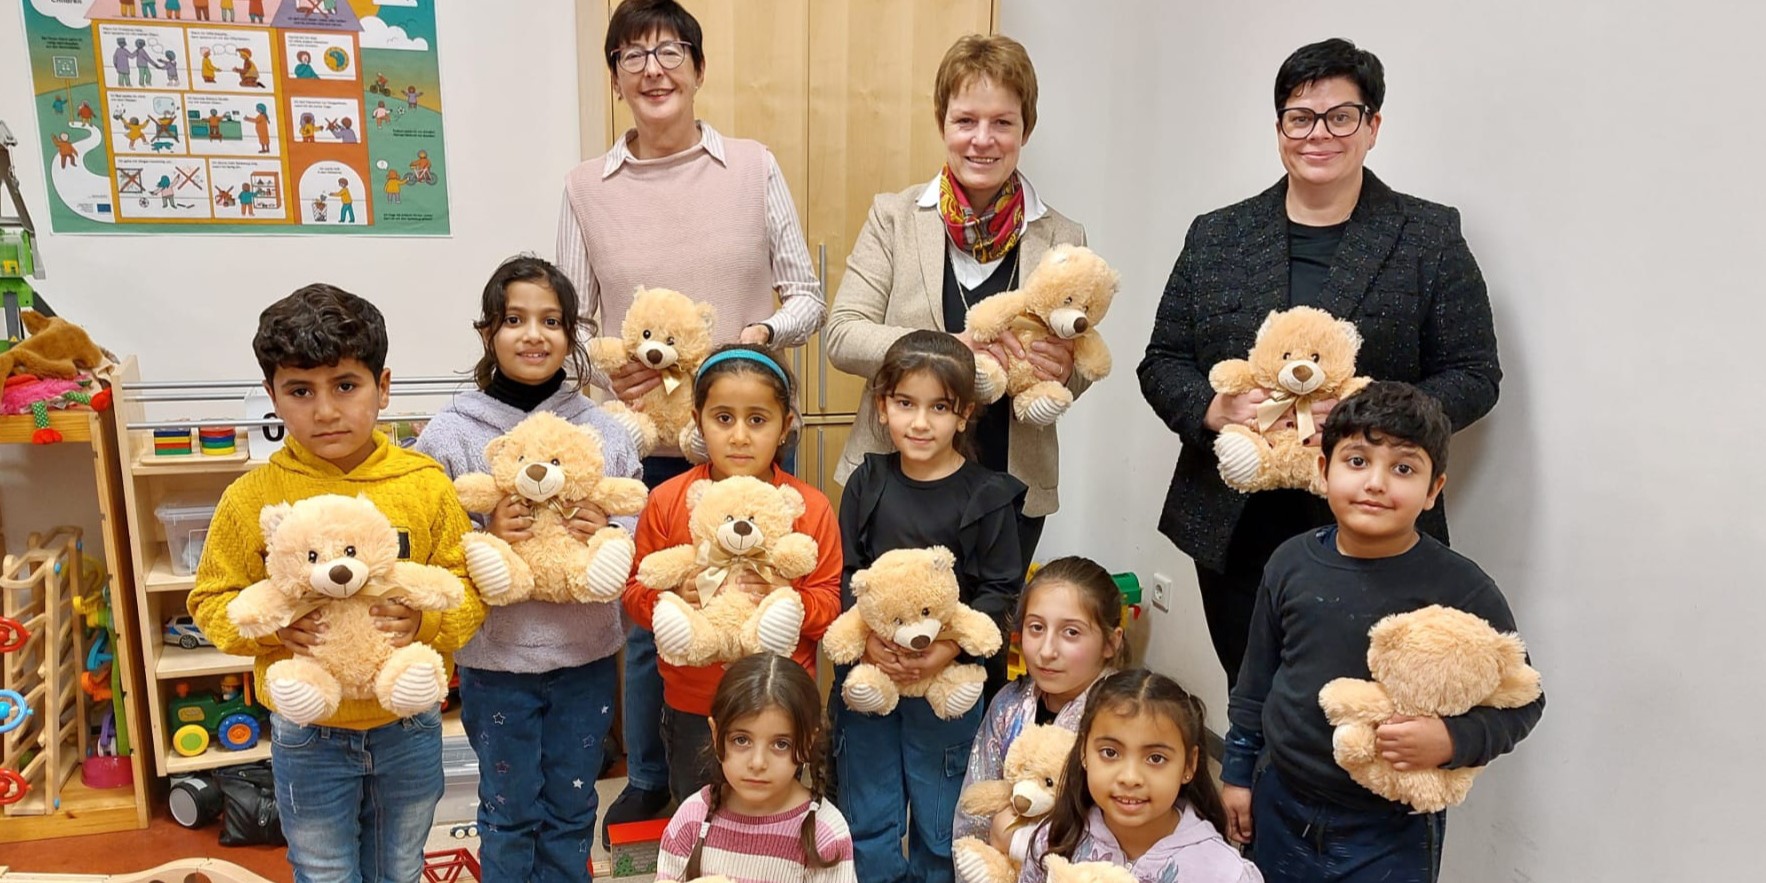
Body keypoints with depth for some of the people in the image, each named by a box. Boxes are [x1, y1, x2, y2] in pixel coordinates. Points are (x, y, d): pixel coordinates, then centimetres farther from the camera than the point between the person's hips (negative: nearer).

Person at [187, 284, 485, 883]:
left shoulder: (425, 484, -10)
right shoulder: (251, 497, -11)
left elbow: (469, 585, -5)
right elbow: (211, 601, -2)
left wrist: (427, 619, -24)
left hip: (408, 727, 1)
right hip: (308, 737, -1)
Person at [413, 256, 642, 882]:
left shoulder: (604, 431, -1)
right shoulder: (450, 435, -7)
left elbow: (644, 534, 3)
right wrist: (485, 539, -23)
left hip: (585, 654, 2)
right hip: (496, 658, -2)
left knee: (572, 808, 18)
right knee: (510, 812, 14)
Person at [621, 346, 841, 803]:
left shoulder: (811, 507, -8)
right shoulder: (666, 501, -7)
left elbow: (830, 605, -7)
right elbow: (635, 594, -2)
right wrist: (677, 599, -22)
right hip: (691, 708, 1)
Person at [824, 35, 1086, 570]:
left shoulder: (1062, 239, 2)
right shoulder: (894, 217, 0)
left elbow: (1077, 378, 8)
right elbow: (842, 335, -7)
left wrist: (1064, 369, -16)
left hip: (1011, 486, 1)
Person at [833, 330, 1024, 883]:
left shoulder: (988, 496, -8)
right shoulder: (867, 483, 0)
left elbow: (1001, 589, -7)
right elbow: (843, 573, -1)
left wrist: (952, 646, -21)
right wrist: (867, 636, -17)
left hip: (949, 678, -2)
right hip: (866, 670, 2)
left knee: (940, 821, 13)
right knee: (868, 816, 15)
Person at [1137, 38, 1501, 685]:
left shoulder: (1430, 238, 3)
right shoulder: (1217, 237, 9)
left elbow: (1474, 377, 1)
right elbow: (1162, 363, 10)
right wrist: (1215, 409, -11)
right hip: (1234, 529, 2)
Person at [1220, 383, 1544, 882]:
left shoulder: (1460, 589, -15)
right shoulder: (1291, 563, -4)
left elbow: (1520, 703, -6)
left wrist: (1451, 740, -23)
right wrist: (1238, 772, 11)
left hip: (1392, 833, -3)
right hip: (1280, 806, 3)